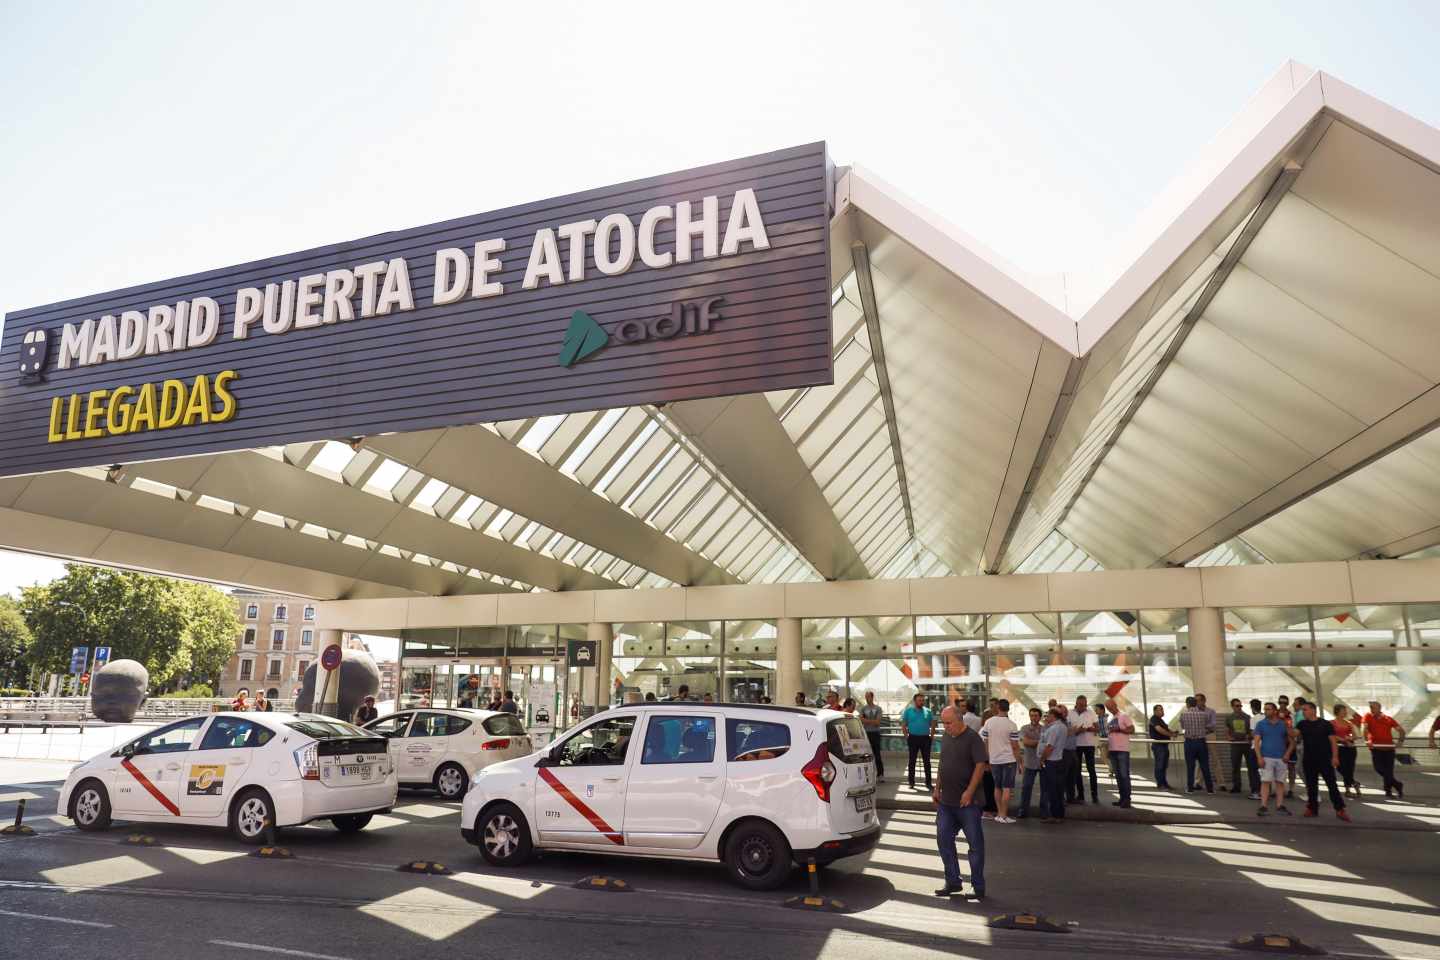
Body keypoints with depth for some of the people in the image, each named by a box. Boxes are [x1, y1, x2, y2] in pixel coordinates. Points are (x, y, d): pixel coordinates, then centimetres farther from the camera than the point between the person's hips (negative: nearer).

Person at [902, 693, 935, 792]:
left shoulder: (928, 711, 5)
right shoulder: (908, 711, 0)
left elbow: (933, 724, 11)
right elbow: (903, 724, 2)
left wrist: (931, 735, 2)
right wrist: (906, 736, -4)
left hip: (925, 738, 1)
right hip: (913, 738, -1)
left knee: (927, 761, 5)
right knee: (912, 760, 5)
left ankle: (928, 782, 11)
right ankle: (911, 782, 13)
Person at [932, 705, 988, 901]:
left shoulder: (972, 738, -11)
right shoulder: (945, 738, 11)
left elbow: (980, 765, -18)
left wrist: (969, 792, -22)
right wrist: (937, 789, 15)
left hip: (967, 802, -7)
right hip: (946, 801, 7)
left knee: (975, 843, 2)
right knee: (943, 839, 7)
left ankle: (978, 886, 12)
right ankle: (953, 882, 20)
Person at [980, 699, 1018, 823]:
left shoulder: (988, 722, -1)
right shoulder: (1011, 725, -9)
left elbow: (985, 743, 3)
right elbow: (1014, 746, -9)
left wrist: (988, 759, 14)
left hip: (994, 760, 3)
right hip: (1008, 759, -3)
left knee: (997, 787, 15)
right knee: (1006, 788, 1)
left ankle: (999, 813, 20)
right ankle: (1003, 815, 0)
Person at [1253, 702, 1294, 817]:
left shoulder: (1283, 724, 7)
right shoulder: (1261, 724, 3)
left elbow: (1291, 741, 11)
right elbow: (1256, 742, 0)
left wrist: (1288, 753, -5)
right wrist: (1260, 757, -10)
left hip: (1281, 758, 2)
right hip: (1266, 758, -2)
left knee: (1280, 782, 6)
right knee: (1265, 781, -8)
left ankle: (1280, 806, 13)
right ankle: (1263, 806, -8)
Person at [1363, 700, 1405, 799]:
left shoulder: (1389, 719, 5)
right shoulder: (1368, 717, 2)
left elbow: (1401, 730, 7)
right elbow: (1365, 728, -11)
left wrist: (1400, 741, -10)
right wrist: (1367, 740, -27)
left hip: (1389, 747, 0)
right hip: (1376, 747, 0)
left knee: (1389, 770, 0)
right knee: (1378, 768, -12)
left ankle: (1388, 792, 12)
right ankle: (1397, 785, 5)